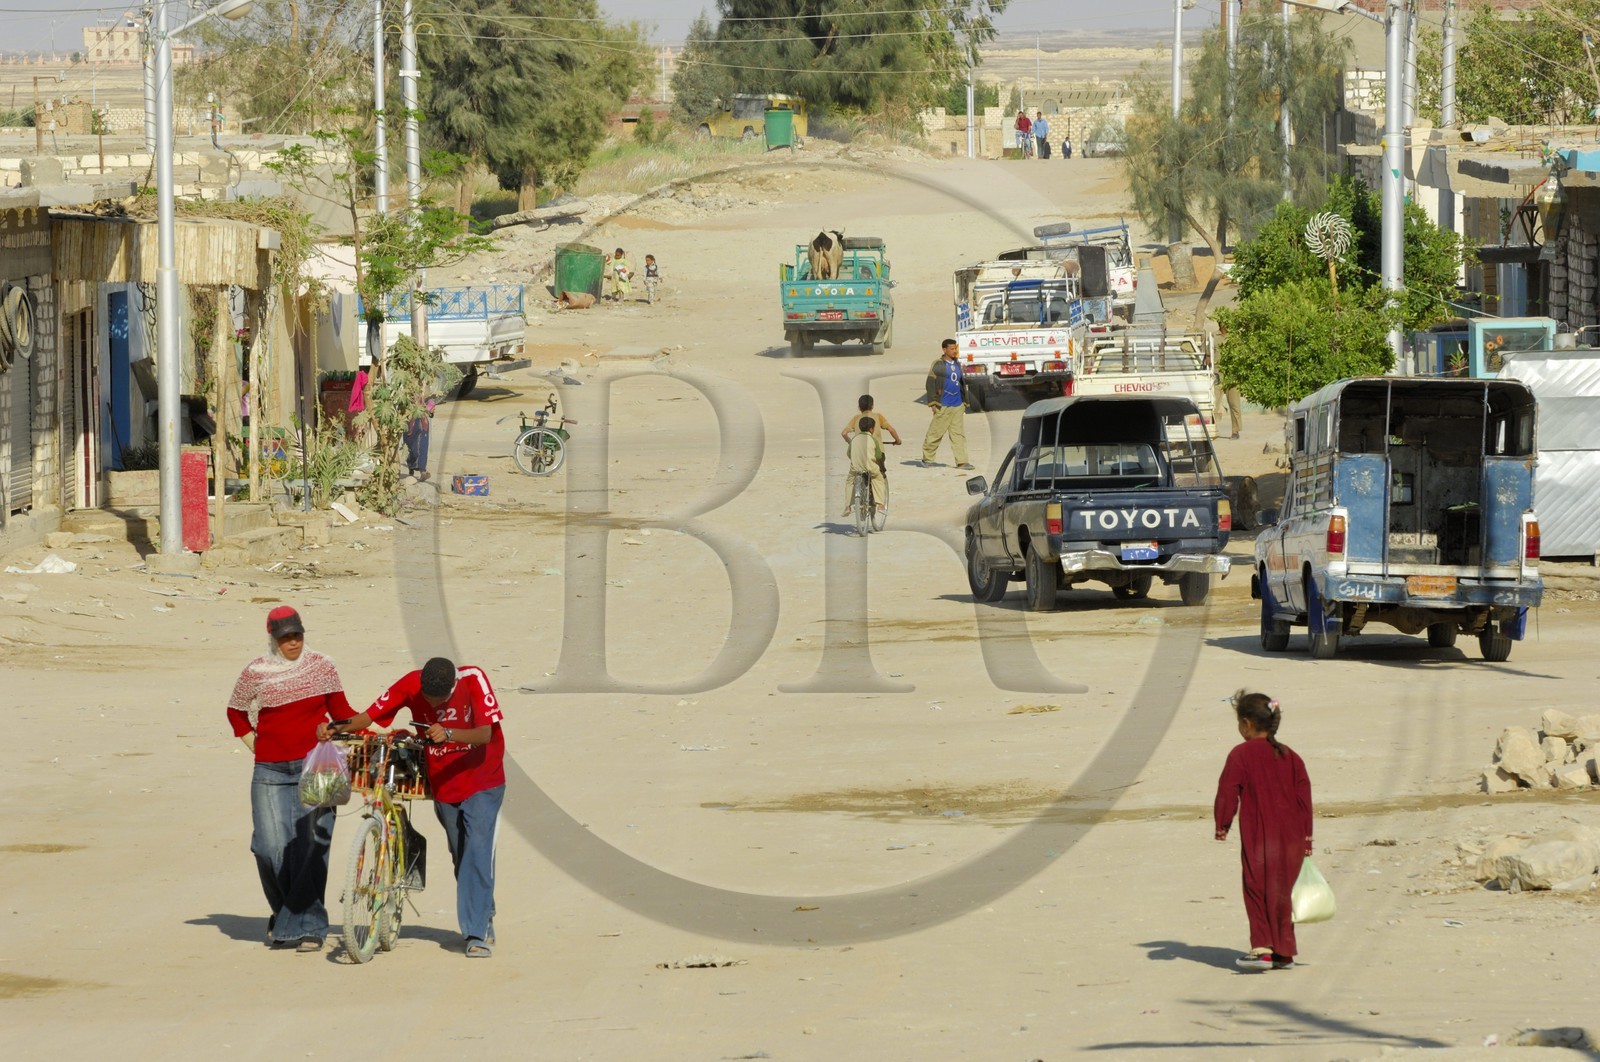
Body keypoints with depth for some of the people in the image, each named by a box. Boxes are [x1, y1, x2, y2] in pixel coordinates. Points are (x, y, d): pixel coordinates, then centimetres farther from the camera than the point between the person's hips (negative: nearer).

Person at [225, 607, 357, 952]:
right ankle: (284, 914, 20)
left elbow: (340, 711, 11)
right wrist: (254, 745, 9)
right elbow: (236, 712, 19)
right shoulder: (255, 673, 4)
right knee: (271, 846, -5)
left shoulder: (321, 666, 5)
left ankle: (307, 924, -4)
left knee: (311, 846, -9)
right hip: (270, 772, 1)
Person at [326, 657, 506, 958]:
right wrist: (340, 728, -34)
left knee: (477, 851, -15)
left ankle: (477, 933, -16)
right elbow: (371, 715, -15)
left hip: (482, 782, -4)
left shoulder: (472, 680, -22)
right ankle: (483, 917, 28)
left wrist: (449, 735, -47)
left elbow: (486, 733, -30)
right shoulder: (412, 684, -14)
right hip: (443, 785, 4)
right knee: (460, 858, 12)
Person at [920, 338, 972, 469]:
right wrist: (933, 403, -12)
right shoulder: (938, 365, -5)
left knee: (958, 434, 3)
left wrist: (964, 402, 21)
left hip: (957, 406, 6)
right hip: (943, 406, -6)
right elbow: (931, 383, -8)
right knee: (935, 432, 0)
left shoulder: (957, 365, 15)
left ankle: (961, 461, 2)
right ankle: (927, 458, 11)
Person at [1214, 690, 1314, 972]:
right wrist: (1306, 835, 15)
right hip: (1291, 838, 6)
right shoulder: (1290, 756, 11)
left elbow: (1228, 792, -8)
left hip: (1258, 838, -6)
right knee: (1282, 893, 12)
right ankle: (1284, 952, 15)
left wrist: (1222, 824, 4)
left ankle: (1262, 947, -14)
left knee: (1258, 891, -2)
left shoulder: (1241, 755, -7)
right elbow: (1304, 795, 11)